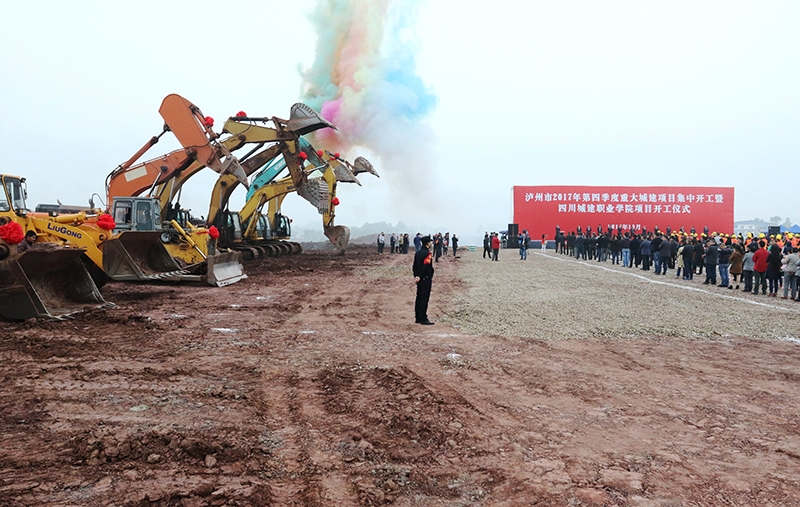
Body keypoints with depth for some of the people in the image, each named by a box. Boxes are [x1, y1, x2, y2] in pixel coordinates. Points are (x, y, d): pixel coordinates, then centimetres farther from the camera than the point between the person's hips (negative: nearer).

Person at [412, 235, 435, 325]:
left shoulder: (417, 253, 12)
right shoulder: (427, 253, -15)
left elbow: (414, 266, 13)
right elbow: (426, 267, -21)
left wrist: (416, 276, 13)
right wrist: (420, 277, -14)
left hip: (419, 279, 9)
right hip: (426, 279, -9)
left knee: (419, 298, 13)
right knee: (424, 299, -5)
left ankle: (417, 318, 18)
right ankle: (423, 319, -4)